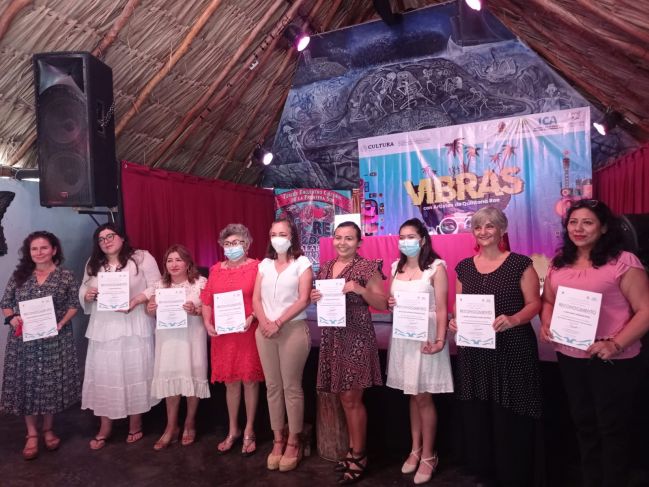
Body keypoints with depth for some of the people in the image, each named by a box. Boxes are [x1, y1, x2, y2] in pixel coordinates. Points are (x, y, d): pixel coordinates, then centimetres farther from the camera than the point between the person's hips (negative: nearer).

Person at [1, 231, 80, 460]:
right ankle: (32, 434, 22)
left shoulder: (66, 276, -2)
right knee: (26, 384, 6)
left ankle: (48, 429, 27)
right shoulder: (19, 275, 5)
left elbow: (73, 305, -1)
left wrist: (61, 323, -16)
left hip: (55, 340, -2)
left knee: (51, 384, 7)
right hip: (23, 340, 2)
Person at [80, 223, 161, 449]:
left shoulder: (142, 258, -3)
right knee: (103, 375, 7)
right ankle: (105, 427, 22)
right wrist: (88, 295, -8)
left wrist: (136, 301, -22)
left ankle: (135, 423, 21)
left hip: (134, 327, -4)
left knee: (134, 373, 4)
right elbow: (83, 289, 16)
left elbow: (156, 288, -7)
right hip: (103, 328, 4)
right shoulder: (93, 264, 13)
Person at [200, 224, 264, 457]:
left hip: (248, 333, -4)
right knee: (230, 382, 12)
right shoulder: (216, 269, 11)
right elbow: (207, 300, 11)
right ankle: (233, 431, 27)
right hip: (222, 334, 4)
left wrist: (252, 317, -20)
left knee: (250, 381, 5)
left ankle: (249, 431, 21)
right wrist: (207, 323, -1)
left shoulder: (256, 267, -4)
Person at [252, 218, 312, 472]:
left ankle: (293, 442, 13)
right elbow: (256, 298, 7)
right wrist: (264, 322, -10)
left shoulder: (302, 263, 0)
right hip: (265, 331, 4)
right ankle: (278, 440, 20)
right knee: (272, 386, 9)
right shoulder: (265, 264, 13)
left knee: (291, 387, 1)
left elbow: (303, 299, -9)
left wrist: (278, 323, -14)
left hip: (293, 329, -4)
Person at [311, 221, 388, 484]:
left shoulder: (367, 267, -7)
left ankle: (359, 456, 16)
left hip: (357, 337, -6)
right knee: (344, 398, 14)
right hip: (332, 336, 6)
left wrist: (359, 289, -21)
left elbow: (382, 304, -7)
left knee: (352, 398, -1)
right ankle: (353, 449, 29)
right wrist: (314, 298, -3)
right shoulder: (325, 268, 10)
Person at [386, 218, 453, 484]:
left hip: (426, 336, -5)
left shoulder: (436, 267, -8)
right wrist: (390, 304, -3)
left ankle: (428, 456, 19)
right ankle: (415, 449, 28)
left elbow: (442, 308, -11)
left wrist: (439, 339, -21)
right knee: (412, 396, 14)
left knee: (424, 398, 2)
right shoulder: (396, 267, 10)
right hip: (402, 336, 5)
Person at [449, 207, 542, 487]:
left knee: (510, 420, 3)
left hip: (512, 351, -4)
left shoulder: (520, 264, -4)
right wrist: (454, 321, -6)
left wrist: (513, 320, -23)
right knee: (476, 417, 10)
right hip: (473, 352, 4)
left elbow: (534, 303, -5)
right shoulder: (464, 267, 9)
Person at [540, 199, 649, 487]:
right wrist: (546, 325, -3)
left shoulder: (623, 262, -11)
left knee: (612, 428, 10)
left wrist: (615, 344, -23)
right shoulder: (559, 263, 7)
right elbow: (547, 301, 16)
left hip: (613, 362, -5)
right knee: (583, 424, 20)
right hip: (569, 358, 6)